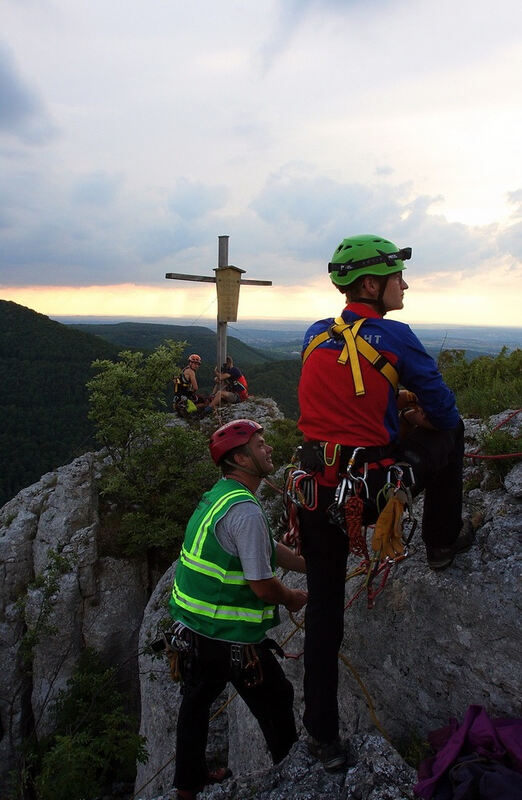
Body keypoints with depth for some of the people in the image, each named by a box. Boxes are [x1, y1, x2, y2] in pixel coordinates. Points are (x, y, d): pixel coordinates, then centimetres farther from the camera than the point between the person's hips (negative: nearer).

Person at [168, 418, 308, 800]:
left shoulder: (218, 495, 5)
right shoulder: (246, 511, -26)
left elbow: (270, 548, 13)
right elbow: (262, 585, -22)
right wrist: (293, 599, -2)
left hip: (192, 623, 9)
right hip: (231, 637, -9)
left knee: (197, 698, 24)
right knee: (276, 701, 14)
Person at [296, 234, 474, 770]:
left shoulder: (315, 337, 7)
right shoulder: (393, 337, -9)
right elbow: (443, 407, 1)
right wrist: (423, 415, 23)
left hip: (318, 490, 5)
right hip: (374, 488, -4)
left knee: (324, 608, 17)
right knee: (450, 430, 22)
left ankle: (322, 733, 28)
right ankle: (442, 544, 36)